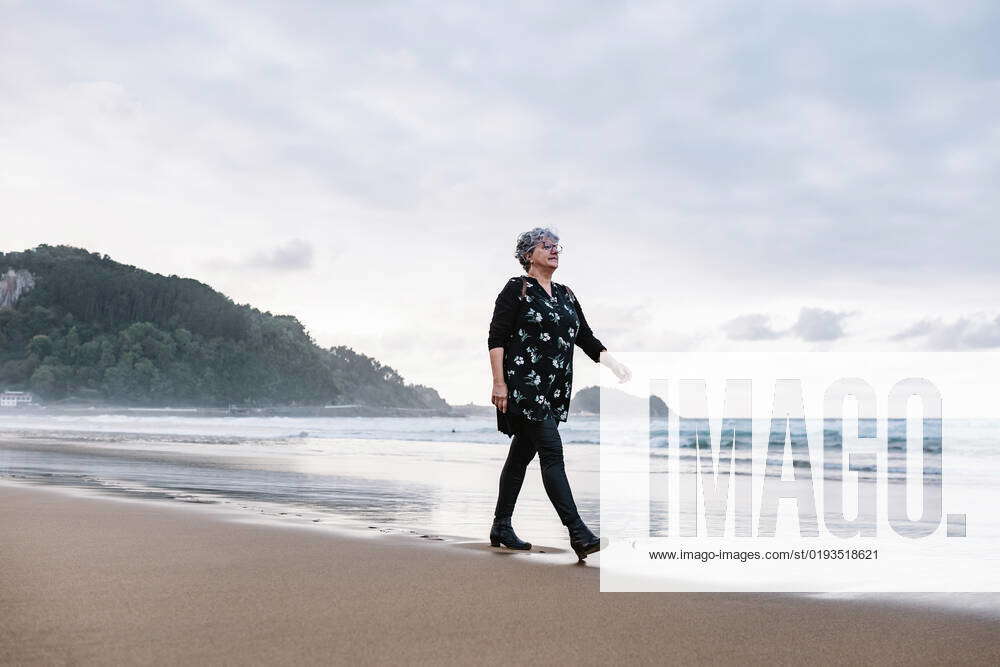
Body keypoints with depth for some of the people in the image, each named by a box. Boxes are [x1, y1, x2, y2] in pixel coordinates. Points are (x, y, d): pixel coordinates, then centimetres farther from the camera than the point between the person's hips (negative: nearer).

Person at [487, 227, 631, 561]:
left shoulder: (565, 295, 18)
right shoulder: (517, 289, -2)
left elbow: (586, 338, 16)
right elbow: (496, 338, -7)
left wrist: (613, 363, 1)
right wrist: (499, 383, -15)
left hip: (554, 392, 7)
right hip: (525, 386, -7)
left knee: (521, 455, 13)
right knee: (552, 452, -13)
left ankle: (501, 528, 21)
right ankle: (578, 533, -17)